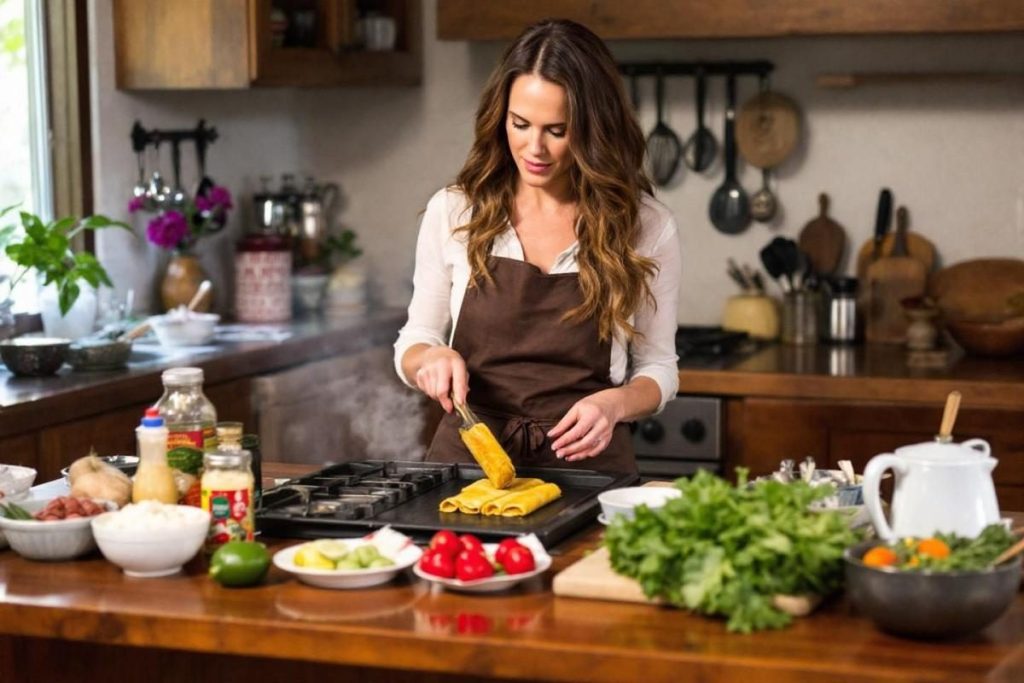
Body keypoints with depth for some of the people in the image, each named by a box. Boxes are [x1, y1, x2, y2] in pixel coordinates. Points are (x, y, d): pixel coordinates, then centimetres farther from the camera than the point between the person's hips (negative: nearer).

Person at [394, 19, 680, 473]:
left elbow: (657, 366, 9)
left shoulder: (645, 225, 0)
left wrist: (615, 403, -12)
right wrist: (432, 357, -10)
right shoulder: (453, 212, 2)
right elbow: (412, 344, 13)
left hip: (585, 465, 0)